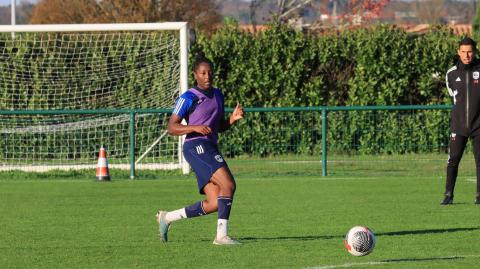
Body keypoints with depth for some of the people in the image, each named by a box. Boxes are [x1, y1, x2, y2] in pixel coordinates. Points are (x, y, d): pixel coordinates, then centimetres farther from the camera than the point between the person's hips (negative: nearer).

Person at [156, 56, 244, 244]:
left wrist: (233, 119, 4)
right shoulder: (188, 98, -4)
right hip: (196, 146, -8)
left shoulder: (217, 95, 20)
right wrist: (195, 128, -22)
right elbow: (172, 128, -6)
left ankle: (167, 218, 15)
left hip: (211, 149, 8)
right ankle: (222, 235, -25)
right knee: (228, 184, -24)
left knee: (215, 204, 0)